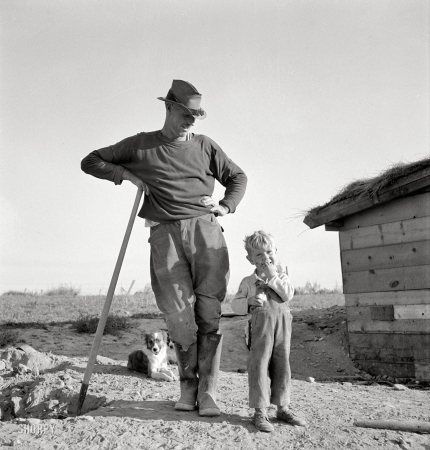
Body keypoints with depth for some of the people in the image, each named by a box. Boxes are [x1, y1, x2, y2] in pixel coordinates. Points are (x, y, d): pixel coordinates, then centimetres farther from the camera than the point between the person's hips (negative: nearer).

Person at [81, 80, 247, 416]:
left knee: (209, 312, -7)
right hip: (165, 234, -1)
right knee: (179, 315, -6)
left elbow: (237, 177, 26)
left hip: (205, 229, 1)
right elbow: (90, 162, 17)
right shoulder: (141, 145, 13)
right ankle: (188, 387, 11)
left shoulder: (205, 146, 17)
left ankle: (207, 392, -2)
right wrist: (126, 174, 1)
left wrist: (227, 206, 8)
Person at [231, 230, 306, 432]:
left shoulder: (282, 276, 13)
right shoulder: (248, 282, 8)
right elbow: (235, 304, 7)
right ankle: (260, 412, 1)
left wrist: (273, 276, -7)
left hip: (283, 324, 2)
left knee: (282, 365, 9)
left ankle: (282, 408, 22)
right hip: (260, 324, -2)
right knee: (259, 364, -6)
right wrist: (249, 302, -12)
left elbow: (288, 295, -6)